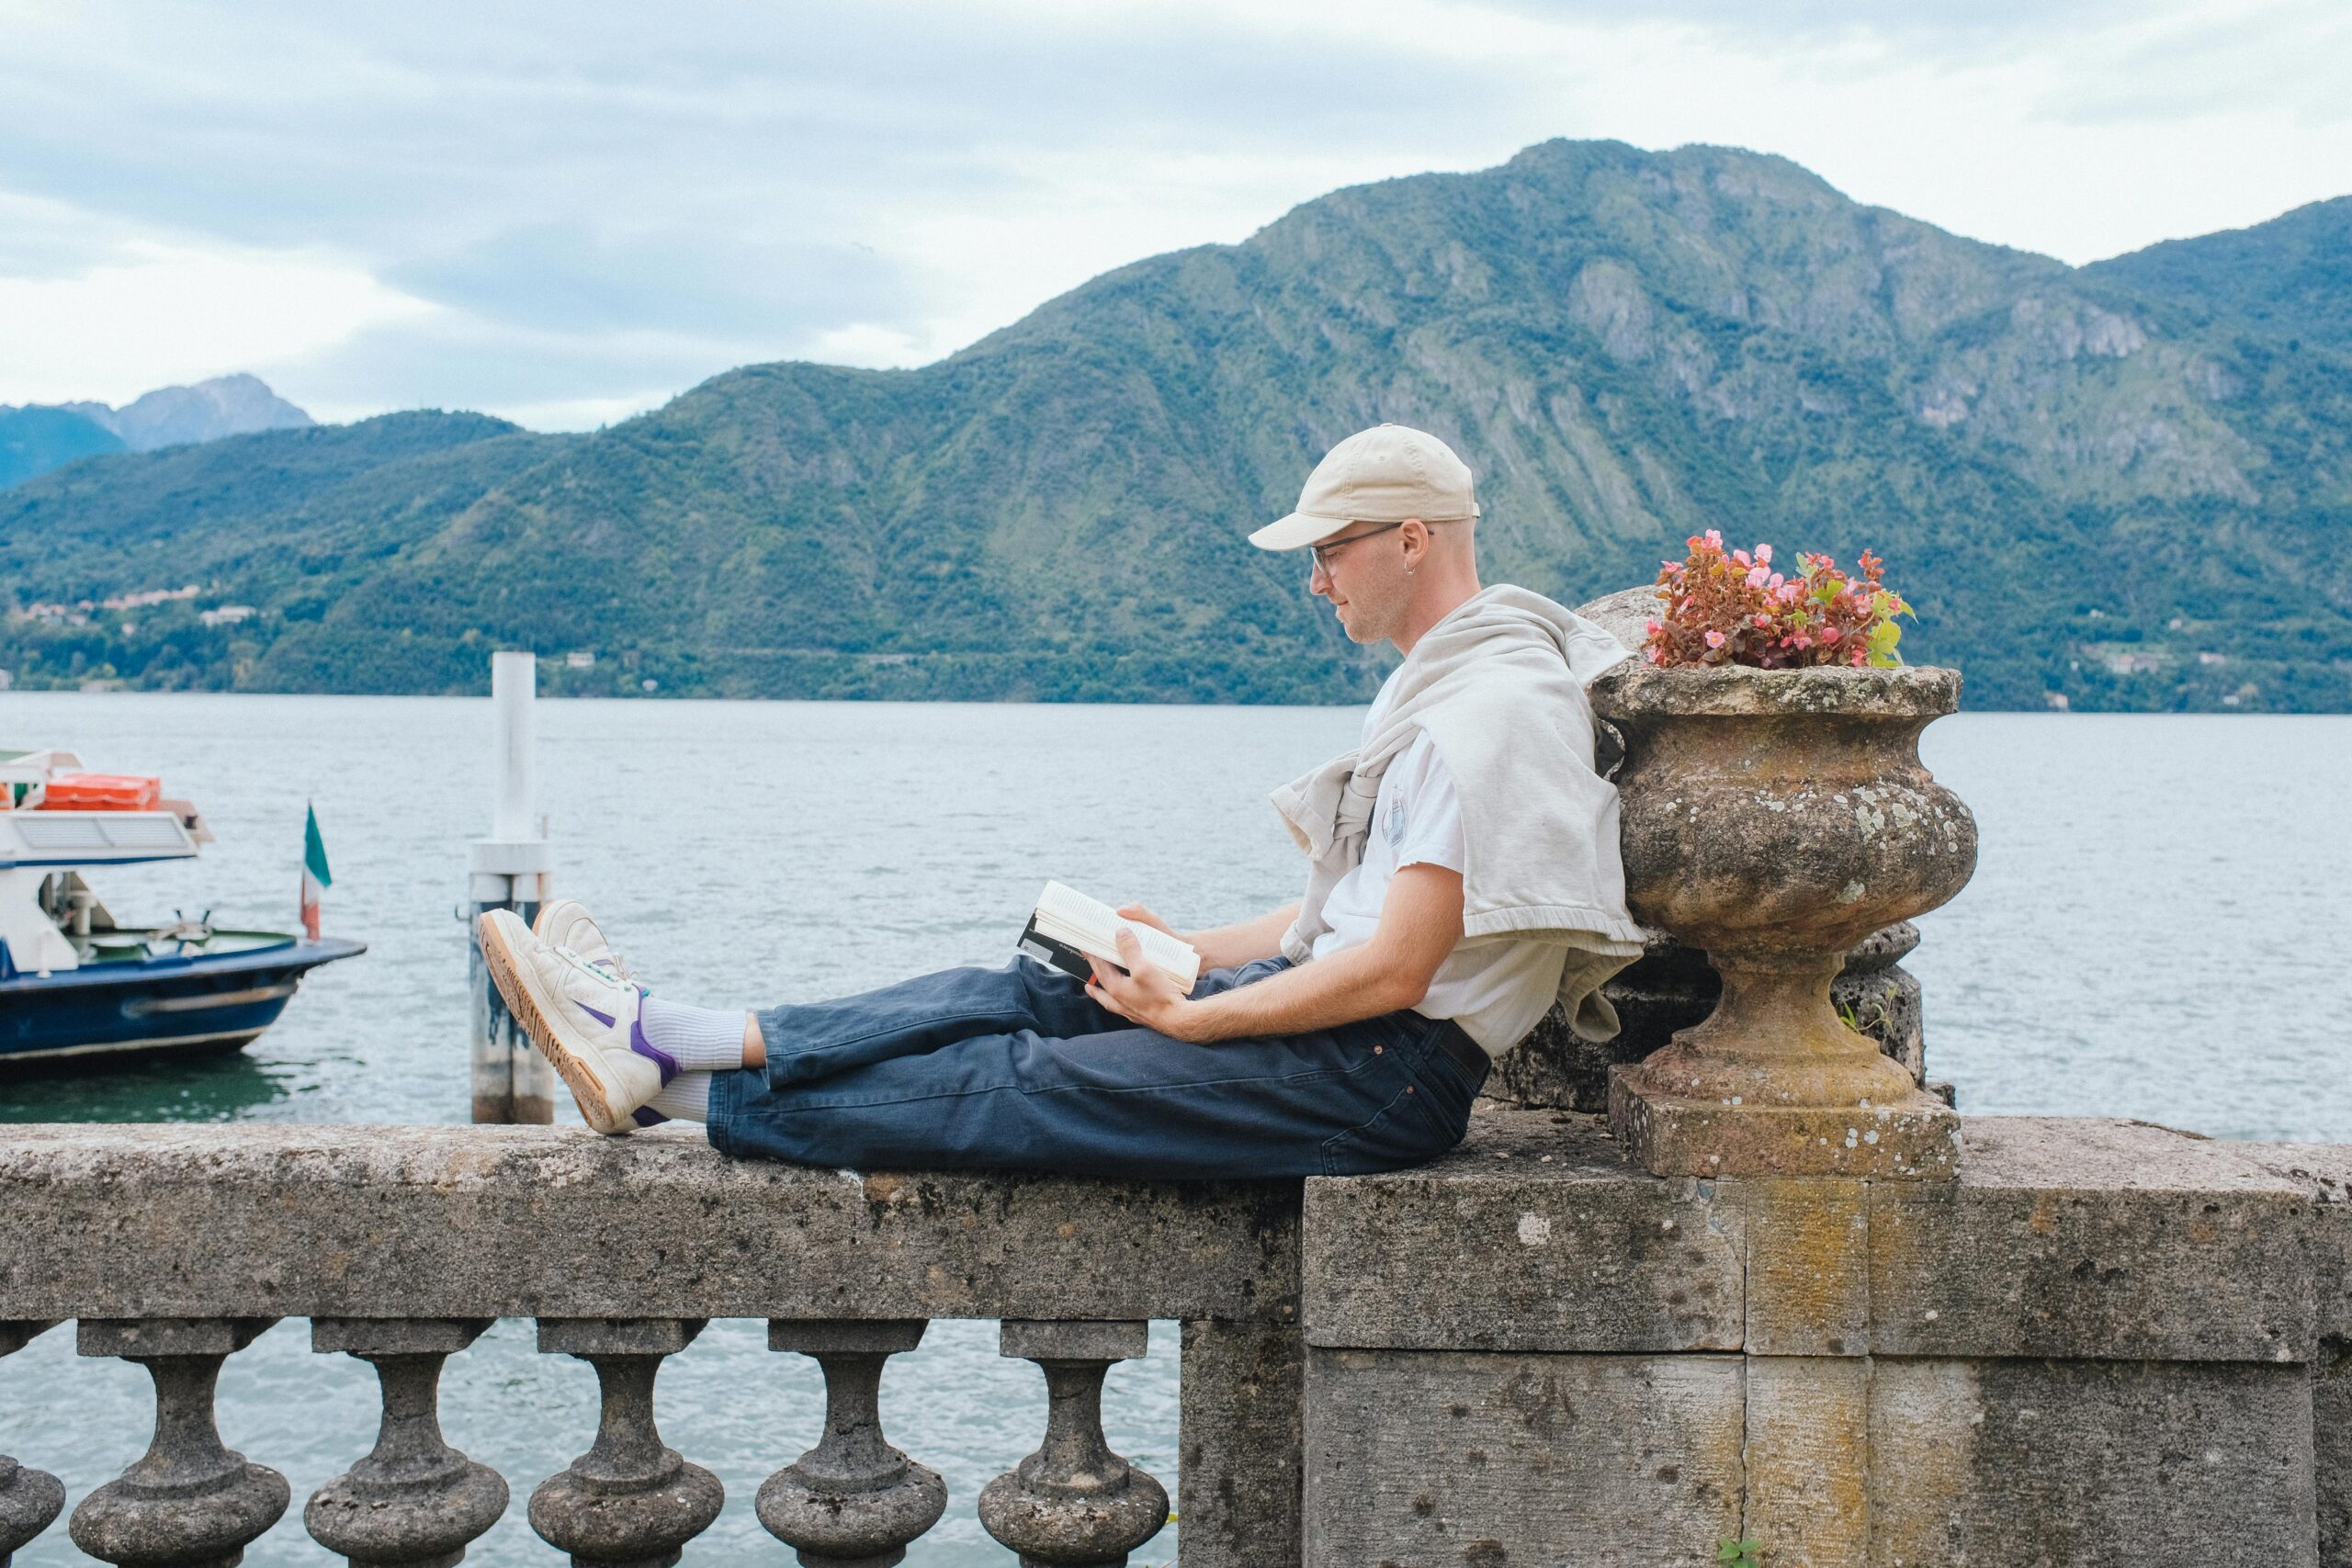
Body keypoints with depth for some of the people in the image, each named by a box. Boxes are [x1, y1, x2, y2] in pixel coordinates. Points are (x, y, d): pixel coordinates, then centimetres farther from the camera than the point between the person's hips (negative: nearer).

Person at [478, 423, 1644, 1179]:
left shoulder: (1493, 709, -17)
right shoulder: (1436, 688, 18)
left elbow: (1392, 972, -22)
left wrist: (1187, 1017, -14)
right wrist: (1189, 953, 9)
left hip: (1389, 1073, -9)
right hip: (1326, 1015, 9)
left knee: (1033, 1085, -12)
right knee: (1018, 994, -1)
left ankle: (671, 1094, -9)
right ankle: (671, 1039, -4)